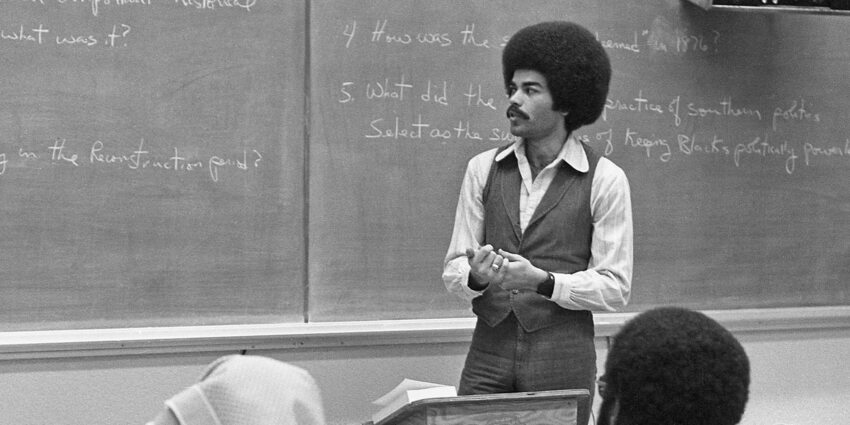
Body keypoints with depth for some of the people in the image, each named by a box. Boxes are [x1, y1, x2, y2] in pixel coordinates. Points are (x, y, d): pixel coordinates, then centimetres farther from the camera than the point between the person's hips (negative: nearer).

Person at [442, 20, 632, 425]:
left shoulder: (605, 179, -3)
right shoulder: (483, 169, 8)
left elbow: (614, 286, -5)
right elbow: (452, 269, 8)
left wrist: (543, 282, -19)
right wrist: (476, 275, -16)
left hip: (562, 354, -2)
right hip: (489, 350, 3)